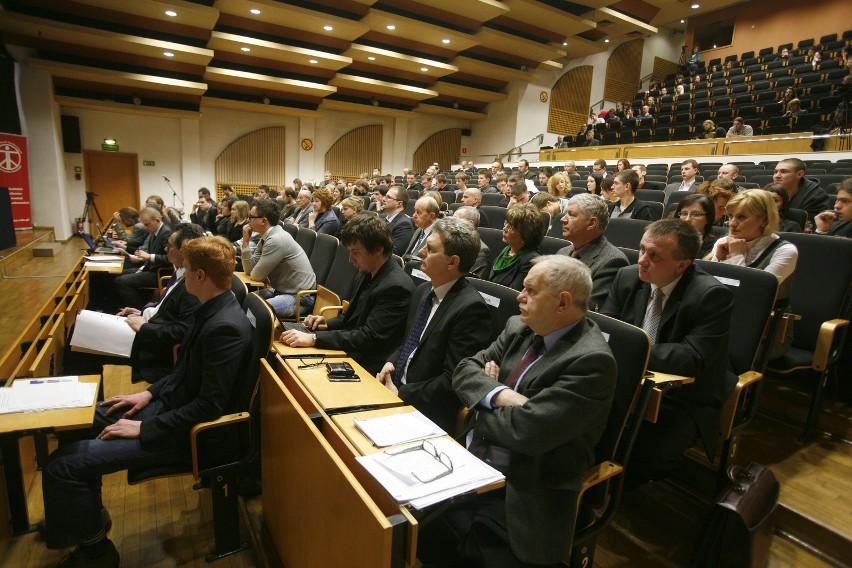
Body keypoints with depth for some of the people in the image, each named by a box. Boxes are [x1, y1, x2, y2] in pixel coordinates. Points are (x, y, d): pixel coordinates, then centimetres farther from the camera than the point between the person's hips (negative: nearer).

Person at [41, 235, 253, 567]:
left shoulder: (224, 327, -29)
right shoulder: (212, 310, 1)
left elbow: (209, 407, -27)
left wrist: (143, 428, -19)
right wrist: (151, 393, 9)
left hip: (194, 432, -10)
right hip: (176, 403, 10)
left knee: (61, 465, -12)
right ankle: (88, 512, 39)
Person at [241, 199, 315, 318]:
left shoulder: (277, 240, -23)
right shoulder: (265, 238, 6)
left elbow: (256, 275, -17)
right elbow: (249, 269, 5)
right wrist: (245, 242, -2)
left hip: (300, 297, -9)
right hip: (281, 290, 9)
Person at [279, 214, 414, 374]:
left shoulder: (396, 287, -23)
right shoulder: (367, 274, 5)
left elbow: (368, 338, -25)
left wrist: (313, 338, -26)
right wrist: (328, 324, 0)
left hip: (365, 366, -8)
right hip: (347, 350, 8)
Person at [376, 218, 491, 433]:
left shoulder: (470, 308, -21)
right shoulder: (423, 290, 6)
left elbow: (453, 380, -20)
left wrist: (401, 394, -14)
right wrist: (391, 362, -1)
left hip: (427, 411, -7)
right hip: (396, 387, 7)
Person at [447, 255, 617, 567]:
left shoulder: (592, 361, -19)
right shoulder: (519, 328, 4)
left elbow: (527, 430, -25)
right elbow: (465, 371, 2)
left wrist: (479, 409, -8)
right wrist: (499, 394, -17)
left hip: (517, 493, -6)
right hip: (467, 465, 6)